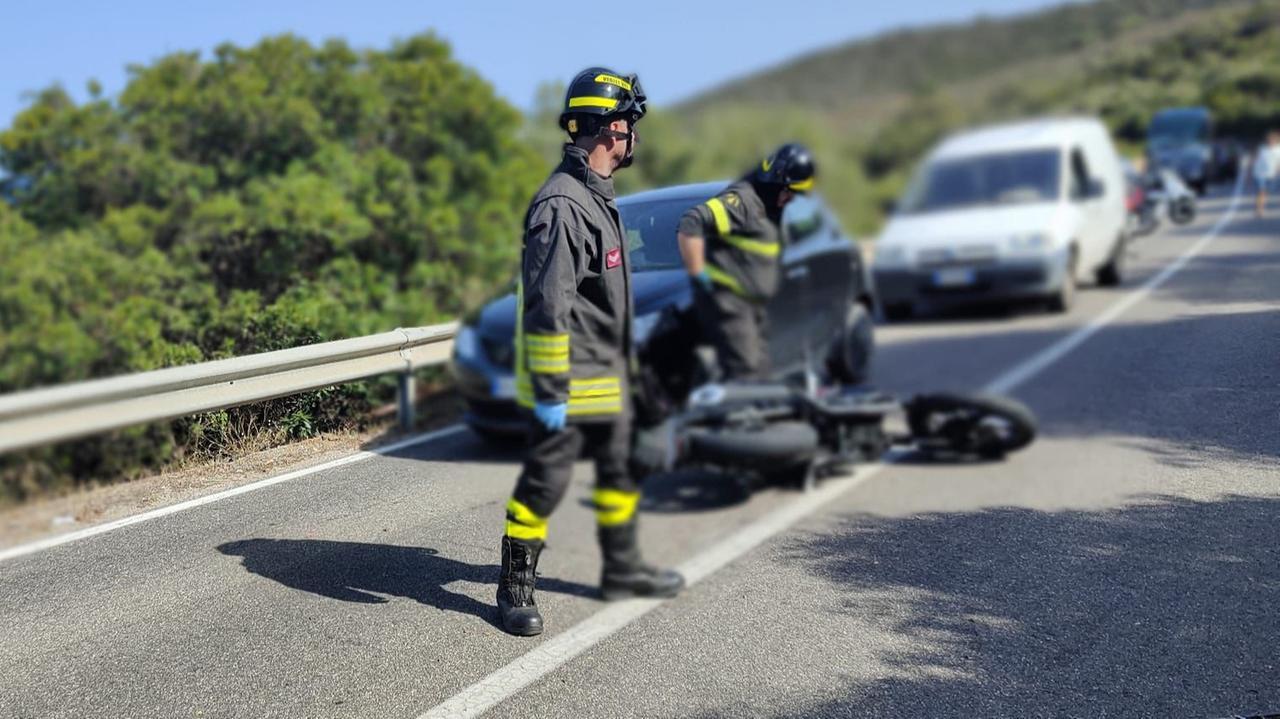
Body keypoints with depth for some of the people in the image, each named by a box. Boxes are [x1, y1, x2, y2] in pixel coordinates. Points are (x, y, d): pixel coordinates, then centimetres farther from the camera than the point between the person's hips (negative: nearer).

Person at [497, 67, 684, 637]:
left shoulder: (597, 196, 12)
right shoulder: (561, 205, -21)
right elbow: (546, 306, -24)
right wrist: (549, 390, -24)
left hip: (607, 376, 10)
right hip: (568, 380, -10)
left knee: (619, 469, 19)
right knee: (544, 482, 0)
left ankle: (623, 570, 34)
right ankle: (515, 589, 14)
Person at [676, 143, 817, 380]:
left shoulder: (769, 205, 15)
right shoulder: (741, 199, -17)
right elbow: (690, 226, -28)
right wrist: (698, 275, -23)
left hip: (753, 302, 10)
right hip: (726, 298, -10)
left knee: (760, 370, 14)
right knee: (743, 371, -15)